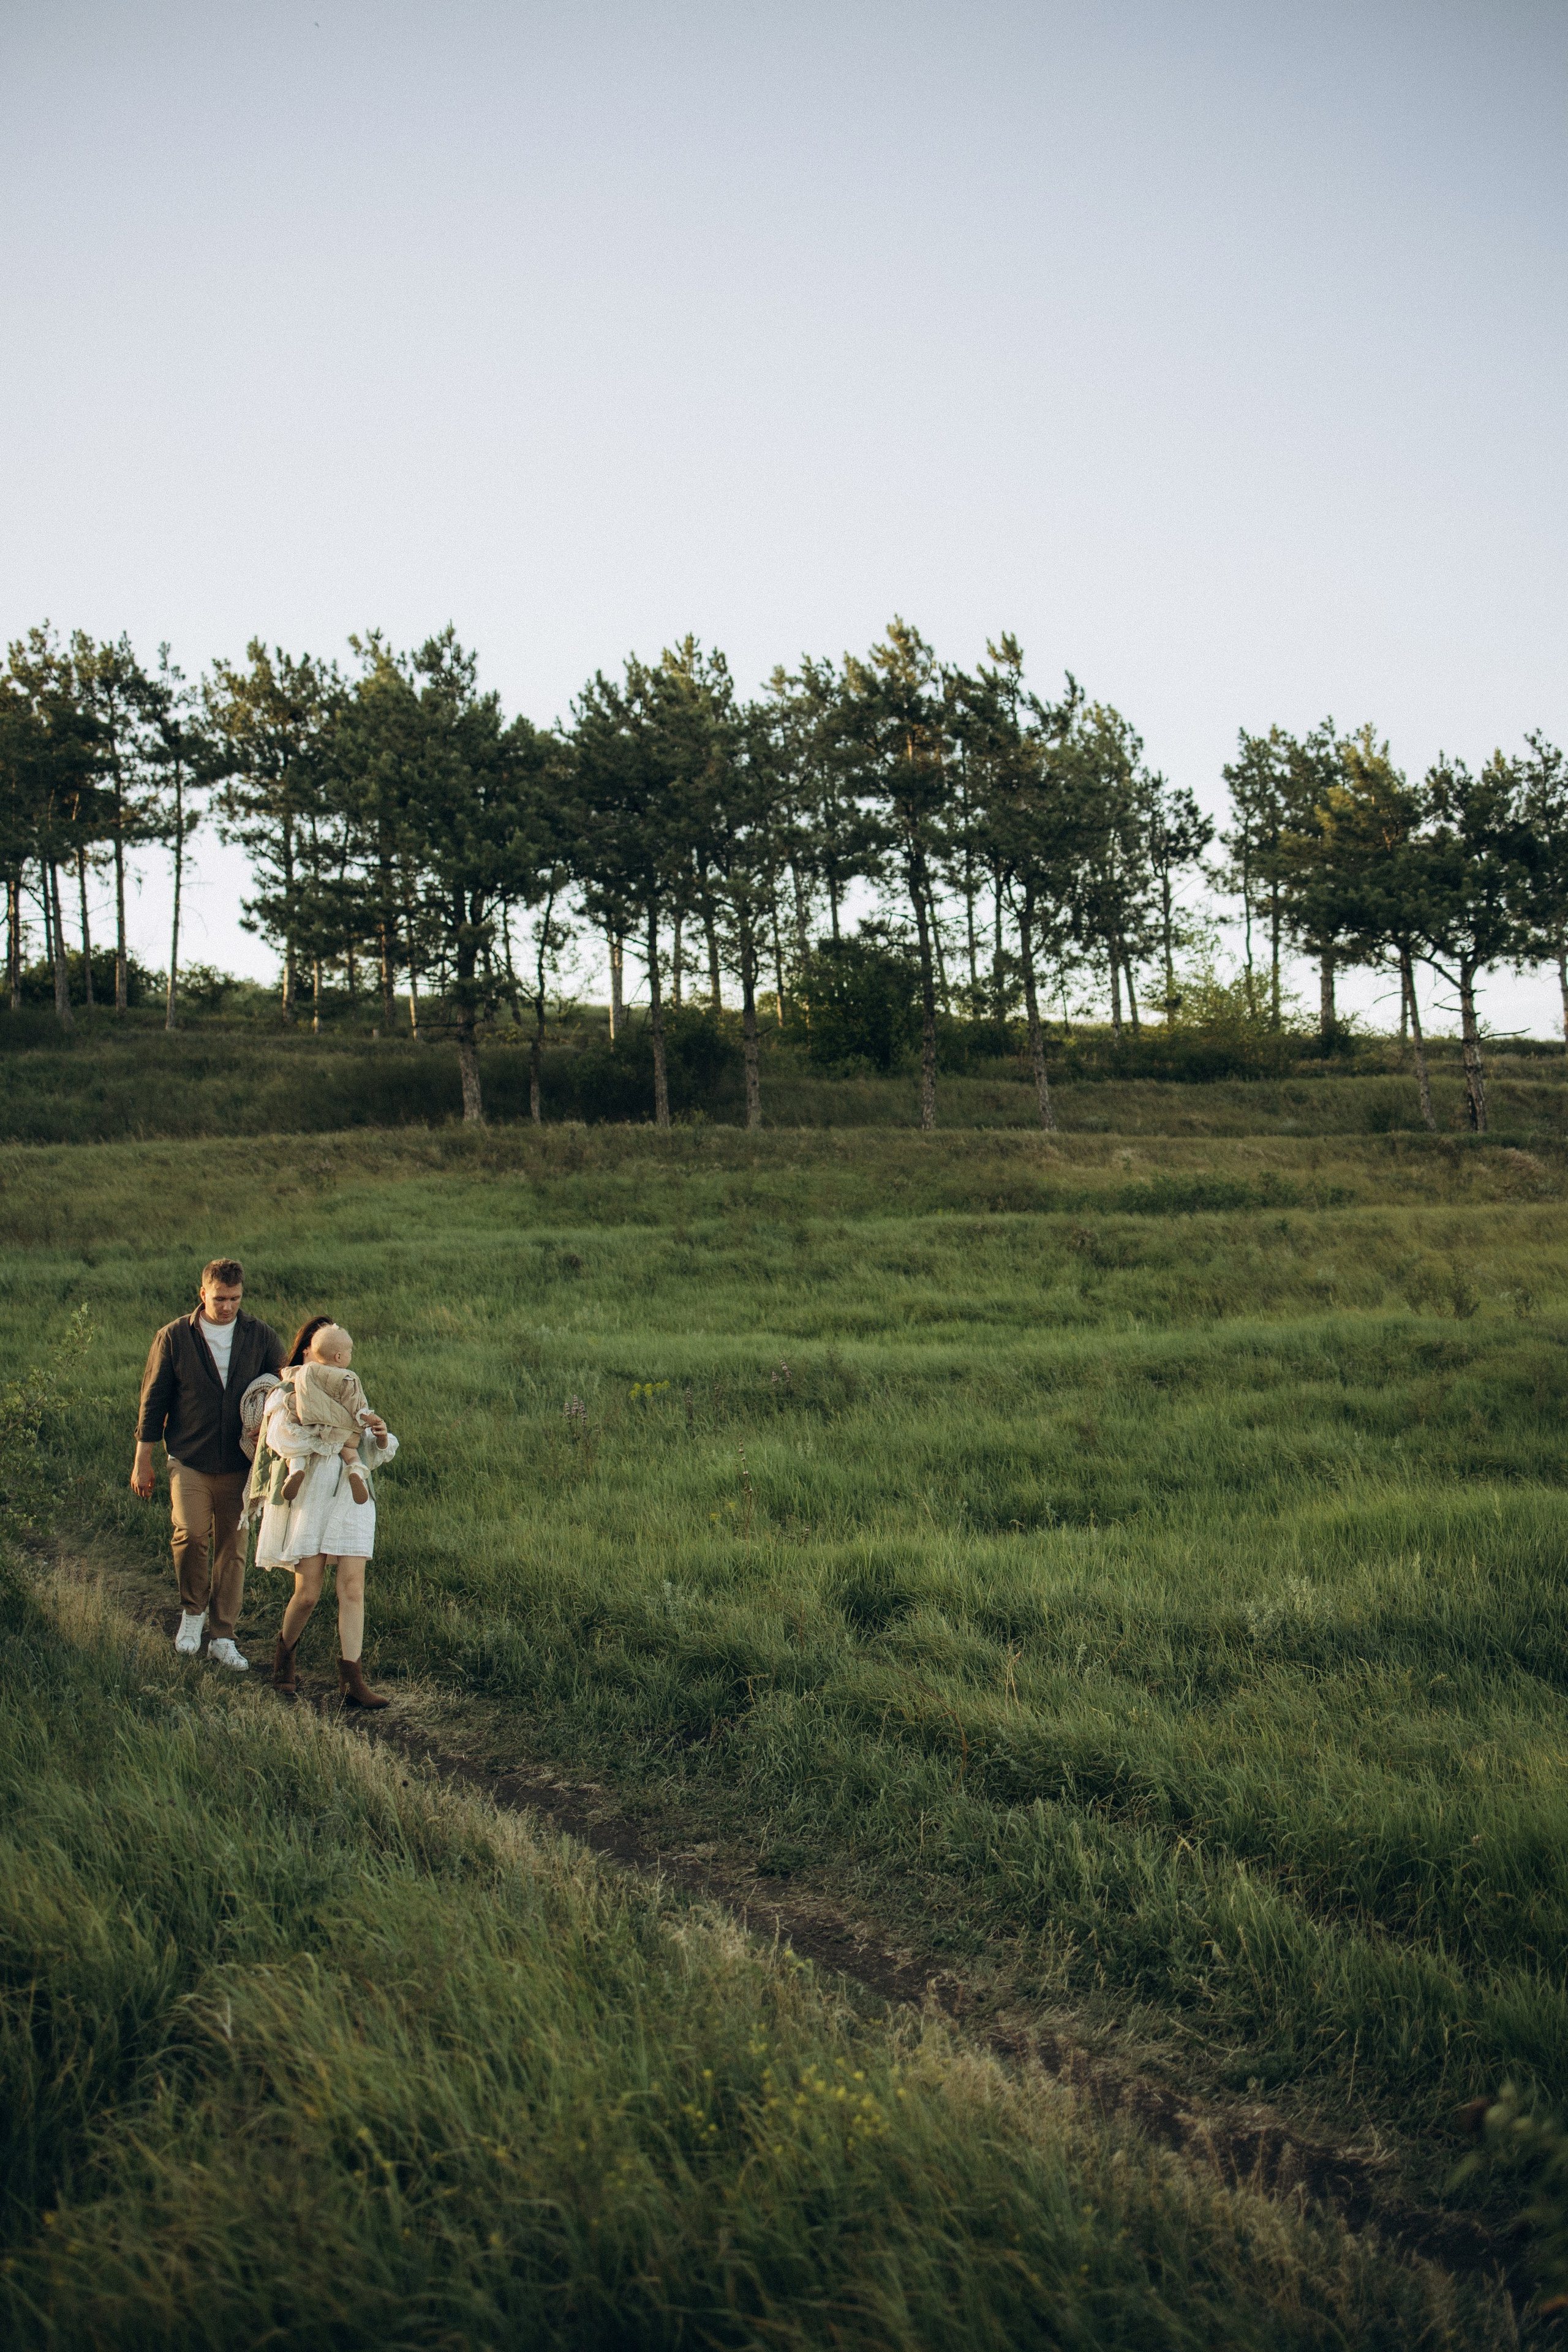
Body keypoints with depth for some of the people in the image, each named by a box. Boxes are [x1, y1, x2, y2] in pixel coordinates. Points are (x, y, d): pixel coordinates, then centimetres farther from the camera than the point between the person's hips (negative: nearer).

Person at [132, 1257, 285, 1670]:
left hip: (238, 1463, 2)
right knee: (192, 1533, -19)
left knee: (233, 1550, 5)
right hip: (188, 1460, -2)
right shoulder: (174, 1337, -2)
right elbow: (153, 1399, 3)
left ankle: (223, 1637, 16)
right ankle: (193, 1610, 7)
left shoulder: (261, 1337, 2)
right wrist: (143, 1459, 4)